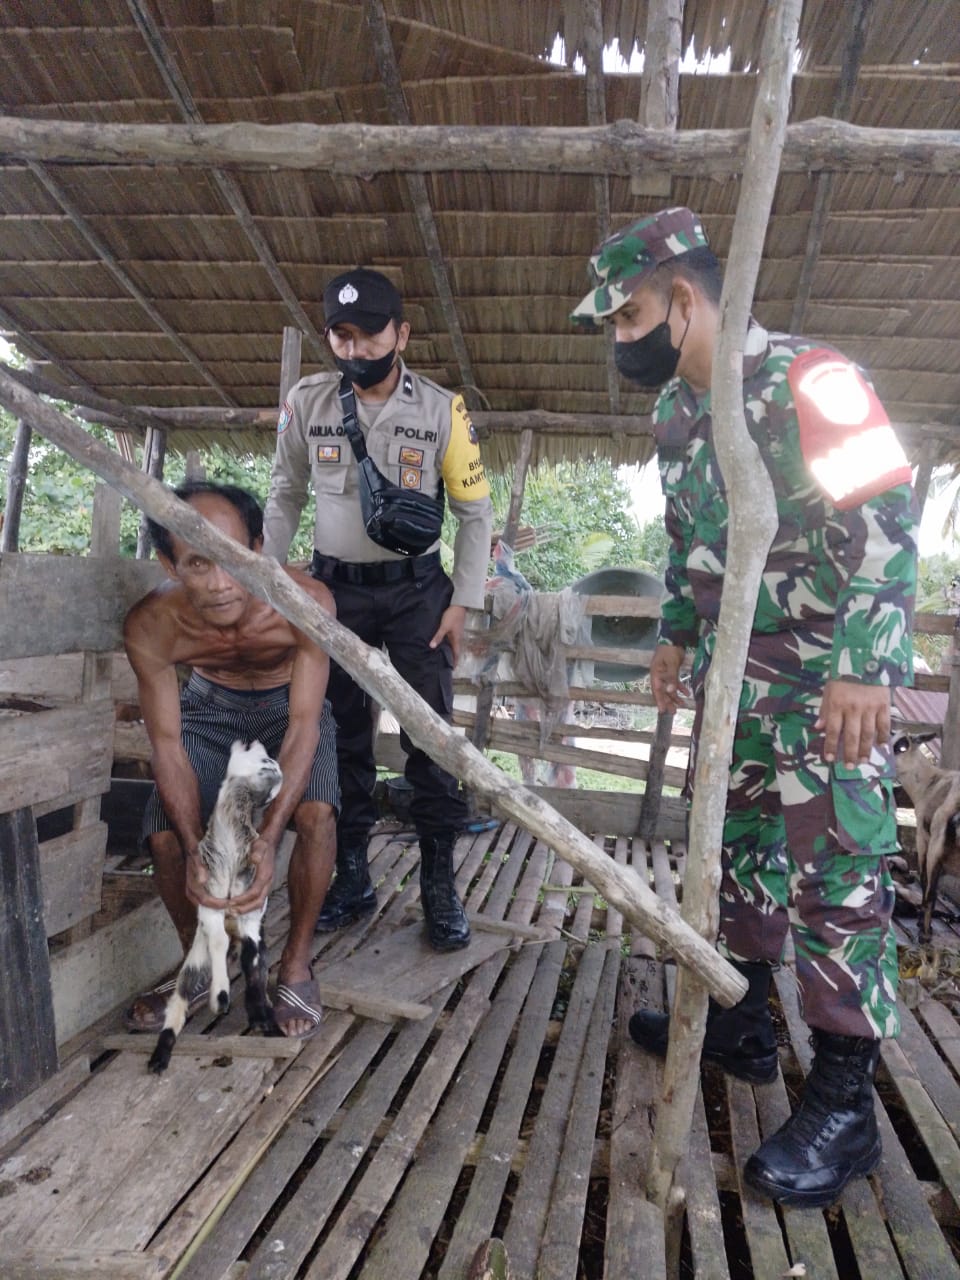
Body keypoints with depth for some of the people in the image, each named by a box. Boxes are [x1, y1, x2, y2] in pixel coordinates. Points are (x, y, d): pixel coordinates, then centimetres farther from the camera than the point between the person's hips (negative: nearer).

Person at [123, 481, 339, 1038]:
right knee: (166, 833, -14)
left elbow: (303, 725, -33)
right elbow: (167, 745, -23)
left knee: (316, 813, -27)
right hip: (210, 705, 2)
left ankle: (297, 967, -2)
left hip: (290, 703, -2)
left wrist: (269, 838, -43)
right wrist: (194, 851, -36)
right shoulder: (150, 626, -29)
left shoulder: (306, 600, -35)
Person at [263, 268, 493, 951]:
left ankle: (440, 885, 12)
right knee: (343, 735, 8)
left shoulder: (441, 409, -7)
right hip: (335, 587, 2)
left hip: (417, 589, -2)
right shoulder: (306, 402, -2)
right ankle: (352, 878, 23)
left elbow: (475, 512, -2)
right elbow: (285, 497, 9)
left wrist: (462, 603, -7)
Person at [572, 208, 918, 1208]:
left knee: (834, 876, -3)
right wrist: (676, 632, 17)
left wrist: (864, 668, -25)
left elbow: (883, 525, -20)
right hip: (734, 676, 9)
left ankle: (843, 1106, 13)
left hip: (830, 683, -8)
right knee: (737, 846, 16)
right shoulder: (676, 413, 10)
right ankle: (740, 1023, 35)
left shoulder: (805, 380, -17)